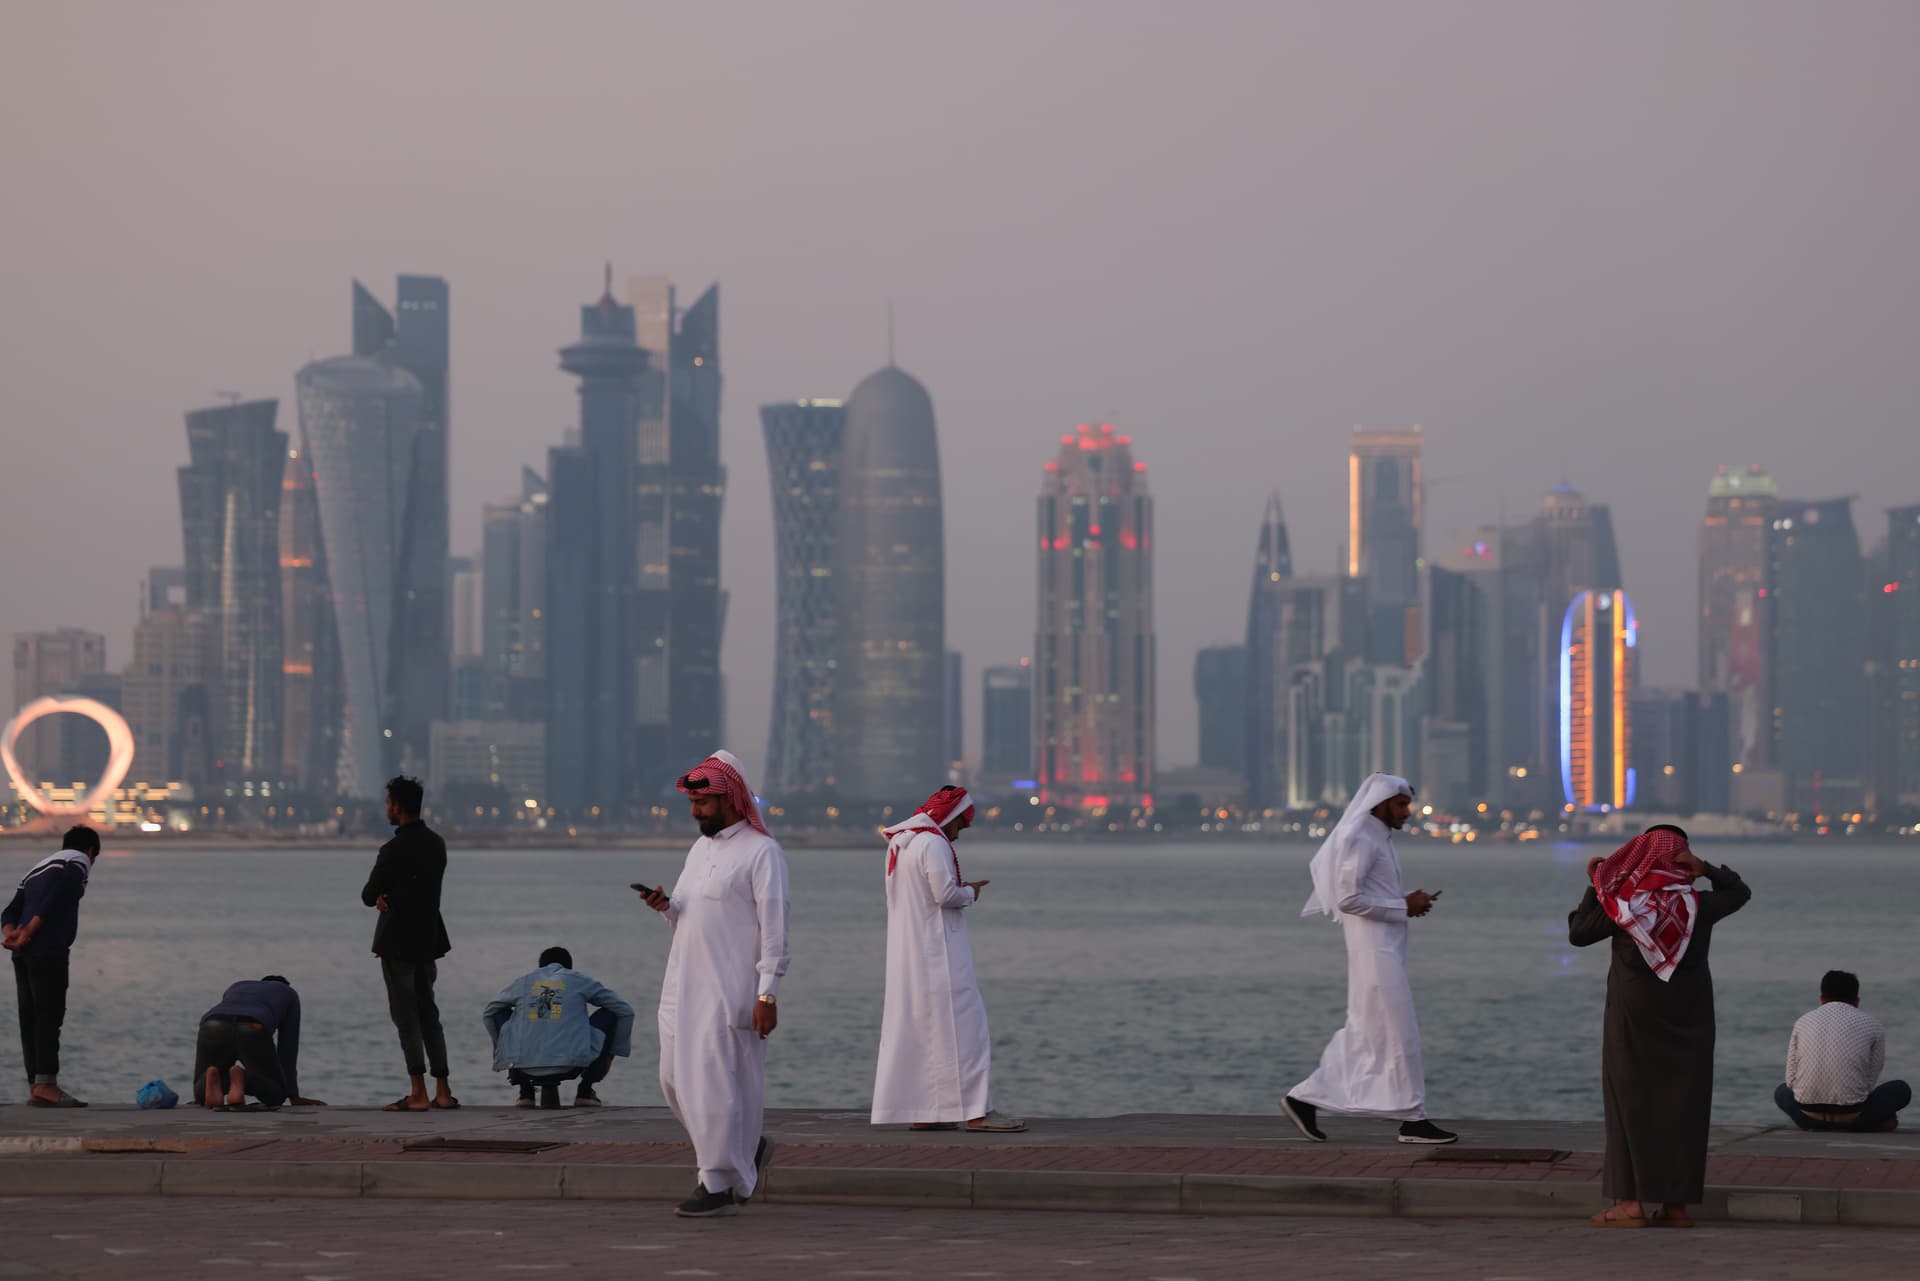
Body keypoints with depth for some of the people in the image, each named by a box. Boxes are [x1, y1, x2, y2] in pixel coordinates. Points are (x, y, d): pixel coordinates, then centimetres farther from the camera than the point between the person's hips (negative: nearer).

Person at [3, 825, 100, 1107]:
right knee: (49, 1015, -10)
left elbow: (10, 913, 16)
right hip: (48, 951, -8)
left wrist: (12, 934, -1)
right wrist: (28, 932, -15)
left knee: (30, 1018, 7)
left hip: (23, 955, 8)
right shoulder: (79, 861, 5)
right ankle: (45, 1084, -16)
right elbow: (56, 899, -12)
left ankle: (35, 1086, 5)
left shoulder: (36, 869, 29)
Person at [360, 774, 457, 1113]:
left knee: (406, 1016, -4)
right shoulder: (436, 844, 7)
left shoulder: (395, 850, -18)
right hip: (428, 936, 8)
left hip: (398, 942, -7)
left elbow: (368, 896, -12)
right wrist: (388, 897, -3)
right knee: (428, 1013, 14)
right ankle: (443, 1091, 13)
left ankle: (418, 1094, -7)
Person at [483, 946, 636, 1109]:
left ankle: (525, 1092, 19)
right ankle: (585, 1091, 13)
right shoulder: (580, 980, 18)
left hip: (525, 1067, 2)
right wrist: (611, 1053, 30)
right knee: (608, 1014, 19)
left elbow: (488, 1014, 36)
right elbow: (625, 1011, 21)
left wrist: (501, 1049, 48)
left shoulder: (523, 982, 22)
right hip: (570, 1065, -2)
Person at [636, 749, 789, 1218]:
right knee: (676, 1079, 9)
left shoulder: (761, 852, -8)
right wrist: (666, 906, 3)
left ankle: (719, 1184, -1)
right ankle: (748, 1148, 25)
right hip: (684, 986, 9)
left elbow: (774, 929, -12)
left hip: (730, 991, -9)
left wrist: (768, 994, -17)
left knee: (717, 1083, -8)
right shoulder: (700, 848, 18)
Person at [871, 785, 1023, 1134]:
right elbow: (946, 894, -20)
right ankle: (975, 1109, -8)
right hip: (937, 950, -9)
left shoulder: (899, 842, 14)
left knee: (912, 1026, 10)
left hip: (906, 953, 9)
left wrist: (961, 889, 14)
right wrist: (970, 893, -1)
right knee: (959, 1025, -6)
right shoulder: (933, 843, -16)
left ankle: (920, 1111, 11)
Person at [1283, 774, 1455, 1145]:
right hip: (1374, 949, -10)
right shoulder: (1359, 838, -14)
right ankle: (1412, 1120, -1)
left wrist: (1409, 902, 6)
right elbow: (1348, 899, -20)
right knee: (1398, 1034, -6)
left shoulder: (1378, 837, 16)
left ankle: (1306, 1098, 15)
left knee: (1363, 1033, 12)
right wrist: (1404, 906, -15)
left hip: (1384, 949, 10)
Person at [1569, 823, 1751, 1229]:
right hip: (1687, 1018, 2)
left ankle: (1632, 1200, -5)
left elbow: (1577, 933, -3)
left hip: (1634, 1016, -2)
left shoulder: (1623, 904, -9)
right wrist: (1707, 870, -1)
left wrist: (1593, 888, 5)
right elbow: (1739, 891, 14)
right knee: (1682, 1102, 7)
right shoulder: (1699, 904, -4)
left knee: (1631, 1100, 2)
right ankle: (1677, 1202, 7)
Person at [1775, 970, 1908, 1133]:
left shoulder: (1804, 1022, 14)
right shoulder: (1873, 1025, 8)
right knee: (1901, 1089, 25)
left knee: (1782, 1092, 35)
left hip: (1808, 1115, 1)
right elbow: (1870, 1080, 11)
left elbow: (1791, 1079, 14)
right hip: (1851, 1115, -1)